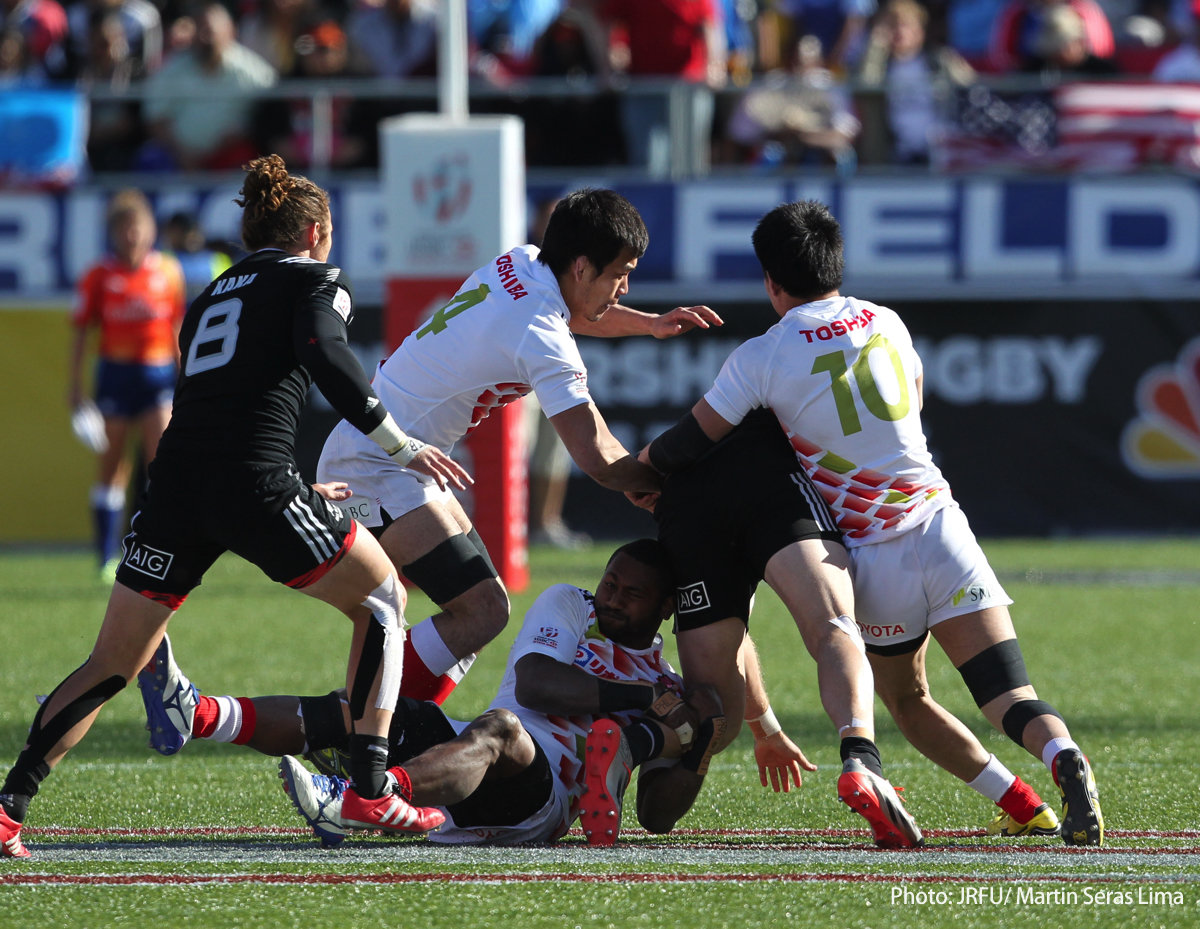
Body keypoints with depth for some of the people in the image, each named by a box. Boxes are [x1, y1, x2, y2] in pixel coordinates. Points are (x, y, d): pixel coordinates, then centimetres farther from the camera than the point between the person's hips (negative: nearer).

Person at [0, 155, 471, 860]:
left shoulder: (214, 294, 30)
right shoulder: (316, 279, 11)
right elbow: (324, 354, -11)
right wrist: (400, 444, -11)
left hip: (175, 481, 5)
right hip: (256, 480, -5)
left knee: (113, 665, 11)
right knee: (383, 600, 15)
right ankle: (370, 788, 5)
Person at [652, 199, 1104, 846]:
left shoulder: (760, 359, -3)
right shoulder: (886, 323, 10)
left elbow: (691, 442, 3)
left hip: (873, 557, -2)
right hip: (936, 521, 2)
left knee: (907, 702, 20)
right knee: (1007, 695, -6)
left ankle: (1021, 803, 6)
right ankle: (1064, 758, -37)